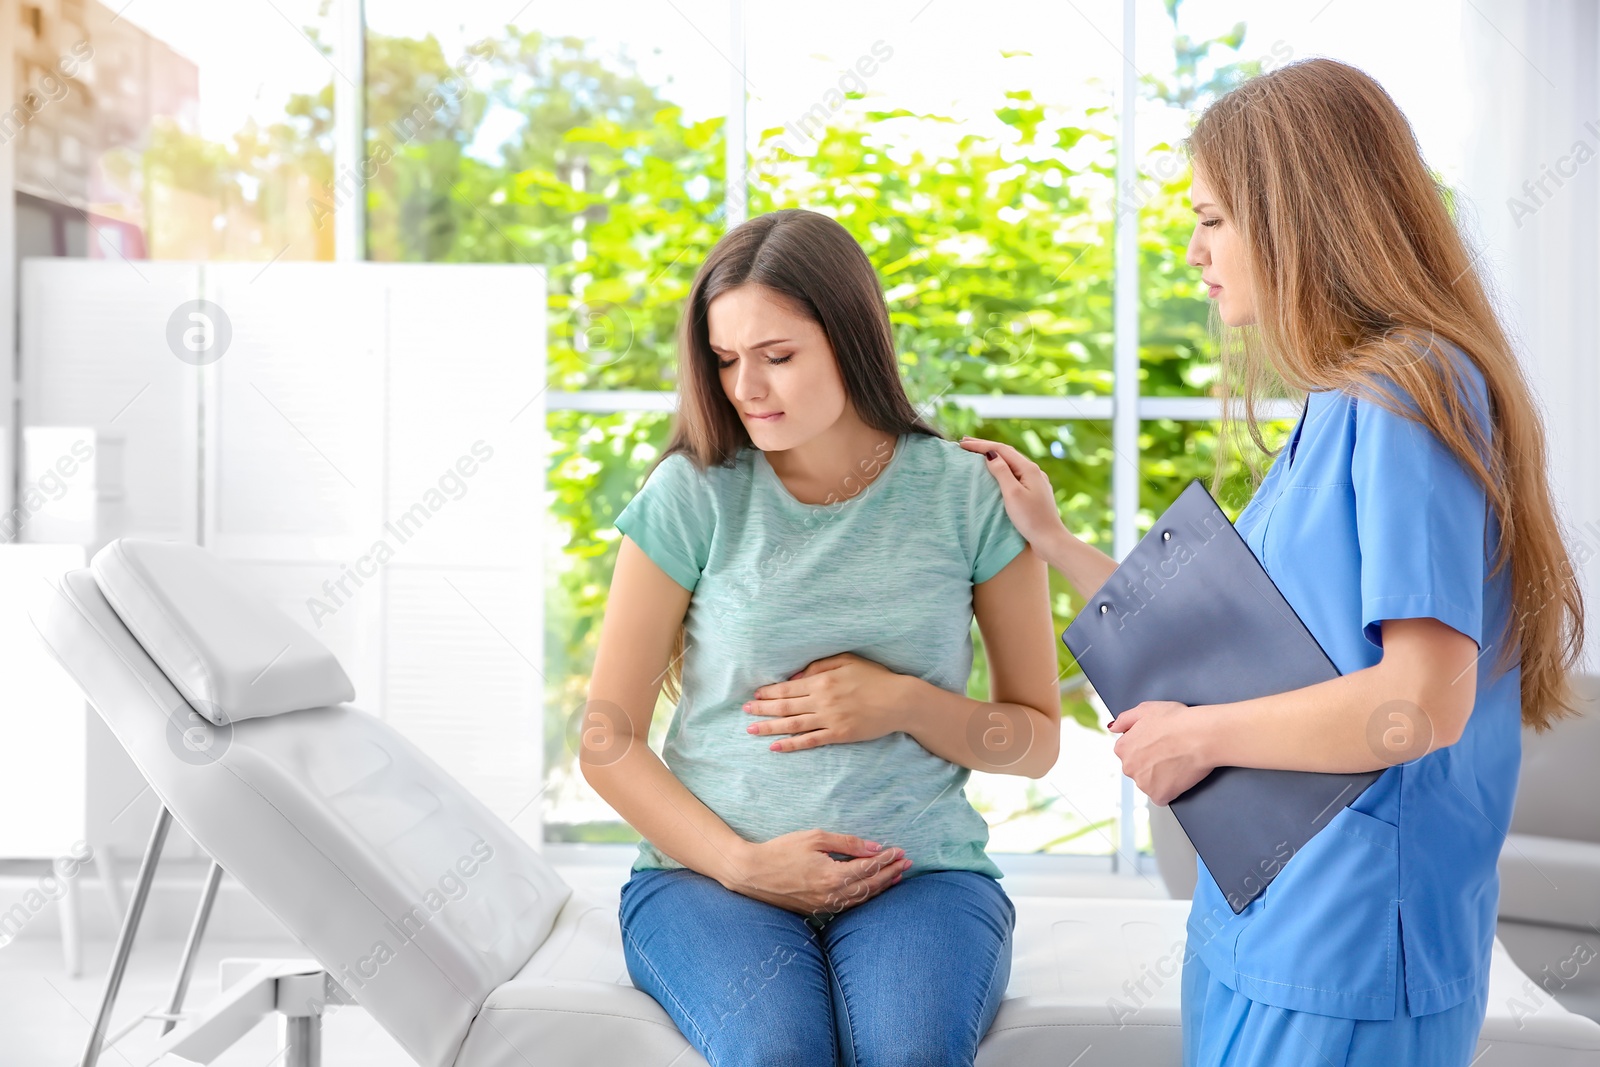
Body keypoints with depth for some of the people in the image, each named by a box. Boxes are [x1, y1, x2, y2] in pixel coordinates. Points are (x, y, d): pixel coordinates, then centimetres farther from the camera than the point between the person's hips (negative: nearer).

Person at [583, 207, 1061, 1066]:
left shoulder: (969, 496, 2)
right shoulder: (692, 496, 0)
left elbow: (1037, 740, 9)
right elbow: (607, 740, 2)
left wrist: (904, 703, -9)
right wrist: (742, 863, -11)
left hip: (921, 872, 1)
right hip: (708, 869, 0)